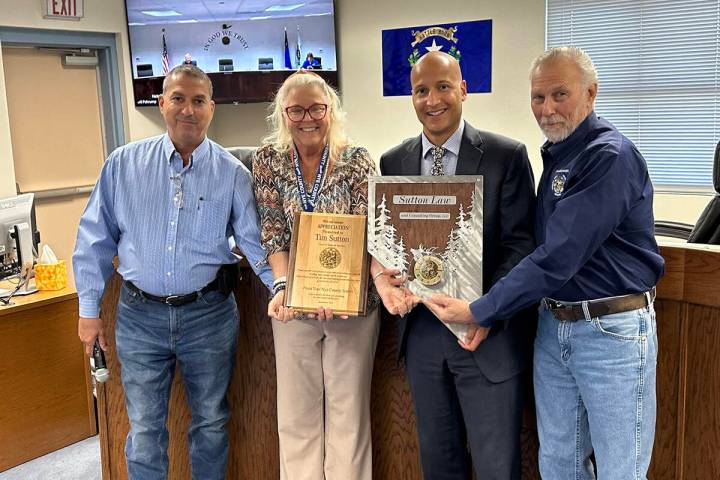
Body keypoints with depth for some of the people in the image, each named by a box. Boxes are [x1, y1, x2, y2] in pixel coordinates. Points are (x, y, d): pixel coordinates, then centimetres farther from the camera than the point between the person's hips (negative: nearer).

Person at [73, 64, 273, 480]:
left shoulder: (233, 173, -3)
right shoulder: (124, 164, 0)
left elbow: (255, 240, -3)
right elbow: (96, 239, 5)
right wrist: (89, 308, 3)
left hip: (209, 313, 0)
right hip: (139, 314, 1)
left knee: (211, 421, 15)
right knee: (144, 428, 12)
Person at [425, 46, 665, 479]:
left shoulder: (611, 157, -18)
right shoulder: (556, 155, 10)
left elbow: (559, 257, -24)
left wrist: (479, 312, -19)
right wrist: (487, 312, 3)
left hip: (612, 329, -7)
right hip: (553, 325, 8)